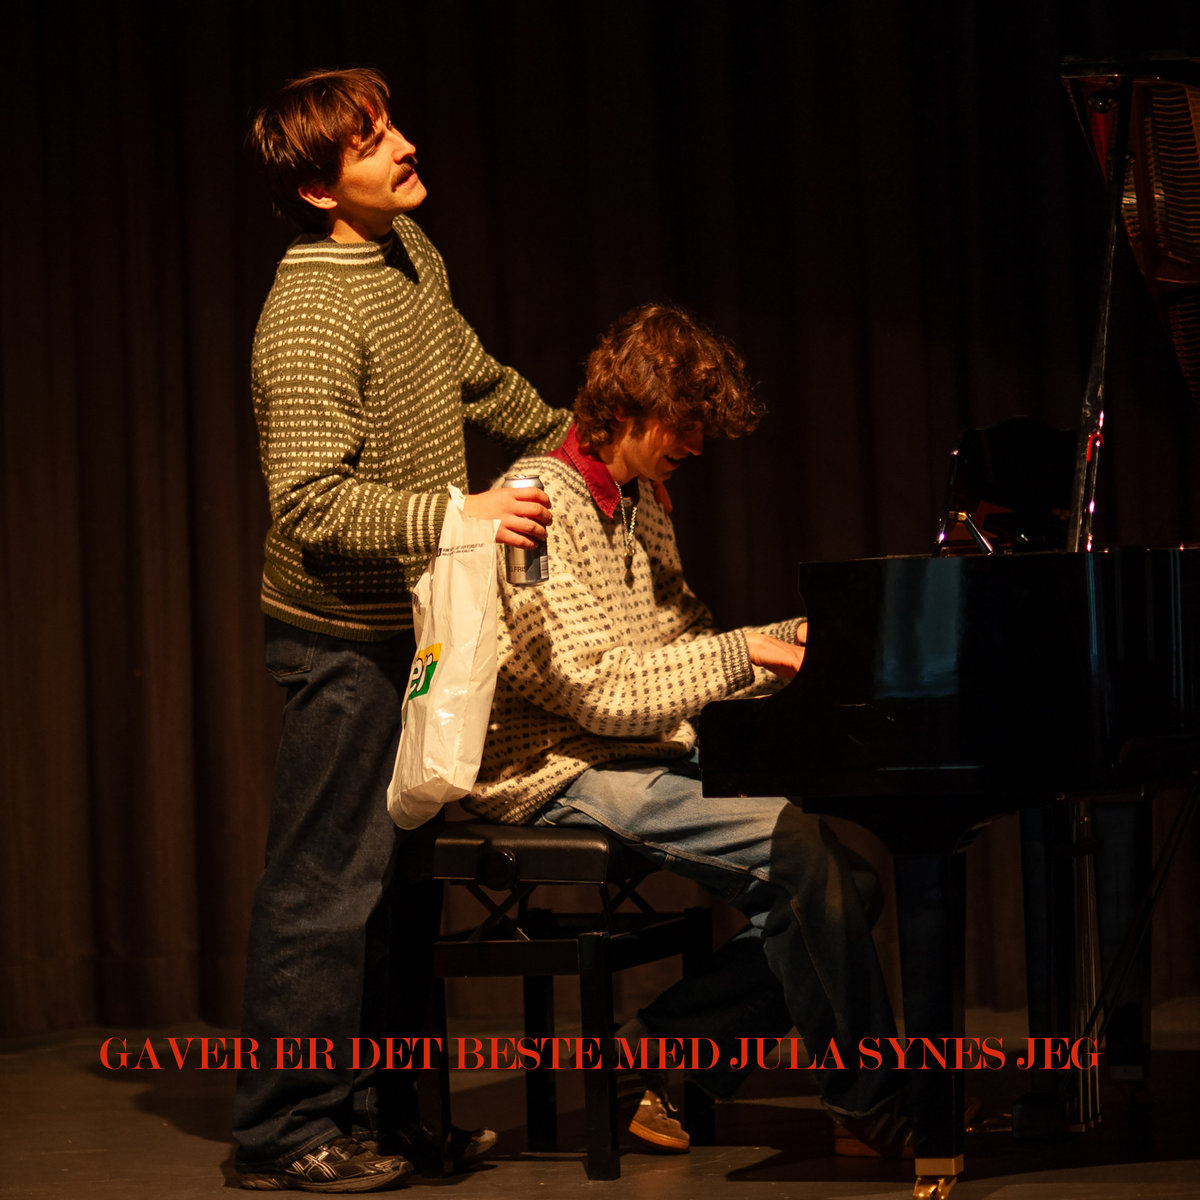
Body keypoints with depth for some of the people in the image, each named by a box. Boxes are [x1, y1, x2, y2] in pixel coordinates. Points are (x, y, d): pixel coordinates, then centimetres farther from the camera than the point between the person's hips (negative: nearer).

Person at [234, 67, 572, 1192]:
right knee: (328, 884, -3)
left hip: (417, 627, 9)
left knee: (404, 879, 15)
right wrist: (454, 514, -34)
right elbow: (310, 500, -28)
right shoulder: (308, 318, -22)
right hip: (342, 642, -9)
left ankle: (379, 1110, 26)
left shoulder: (408, 251, 7)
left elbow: (475, 377, 23)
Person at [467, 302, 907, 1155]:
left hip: (647, 759, 9)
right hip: (559, 777, -9)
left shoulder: (640, 506, 17)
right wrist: (742, 653, -17)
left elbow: (682, 648, 19)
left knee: (843, 886, -8)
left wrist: (798, 637, 5)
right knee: (794, 841, -26)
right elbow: (594, 687, -20)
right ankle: (868, 1101, -12)